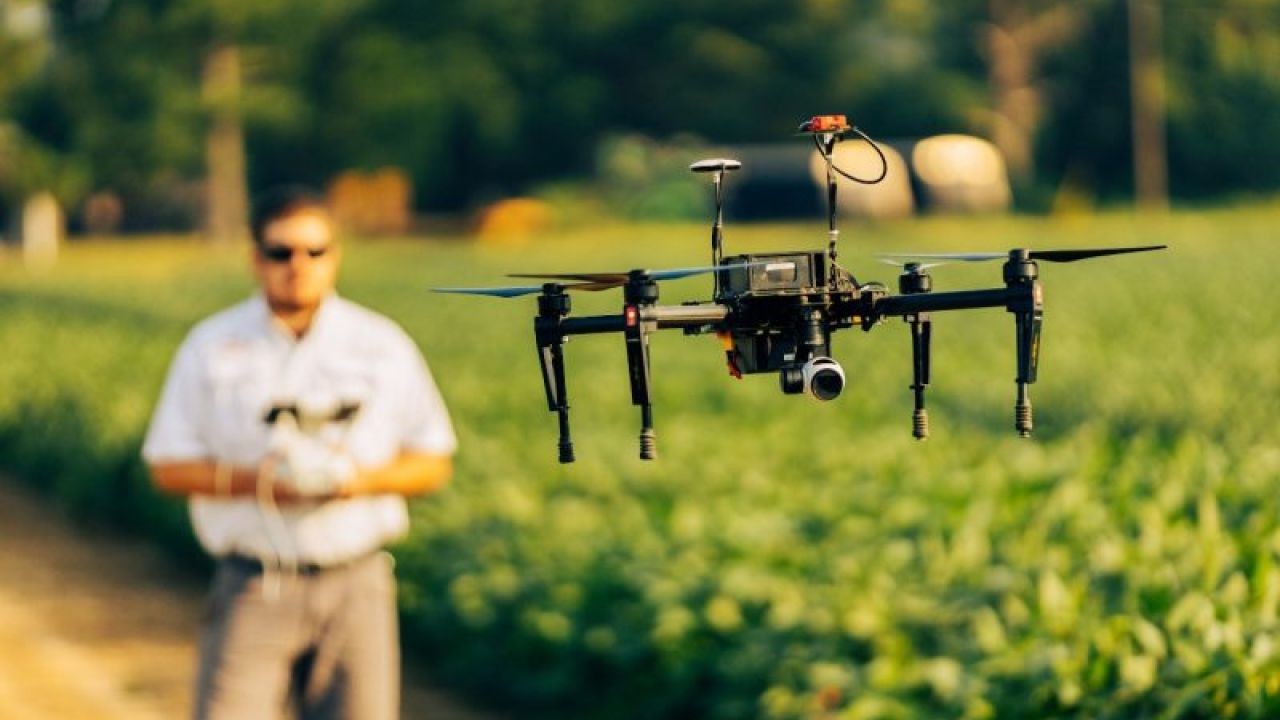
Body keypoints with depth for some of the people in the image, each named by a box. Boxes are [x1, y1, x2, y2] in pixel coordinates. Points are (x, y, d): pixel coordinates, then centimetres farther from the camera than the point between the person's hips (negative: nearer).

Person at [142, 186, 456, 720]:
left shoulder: (382, 345, 8)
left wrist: (360, 478, -12)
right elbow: (168, 466, 3)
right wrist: (257, 480, -14)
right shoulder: (211, 347, 5)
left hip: (356, 582, 1)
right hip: (253, 586, -1)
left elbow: (434, 464, 9)